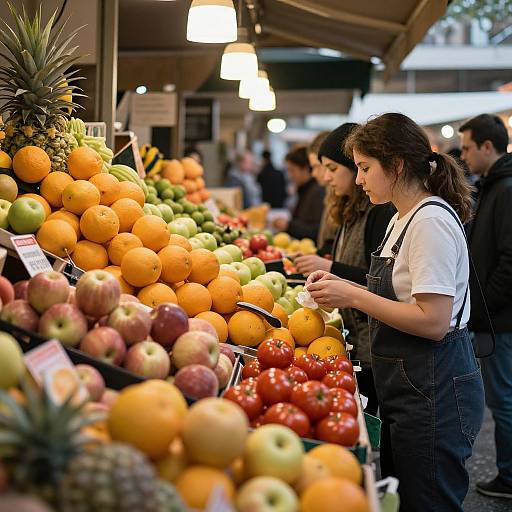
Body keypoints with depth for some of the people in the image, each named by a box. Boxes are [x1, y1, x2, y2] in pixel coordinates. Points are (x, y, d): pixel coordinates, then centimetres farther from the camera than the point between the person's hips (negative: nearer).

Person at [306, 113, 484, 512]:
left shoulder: (432, 221, -18)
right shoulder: (403, 219, 13)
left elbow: (433, 322, -24)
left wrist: (353, 296, -19)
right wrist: (343, 287, 3)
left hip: (433, 393, -10)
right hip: (410, 389, 10)